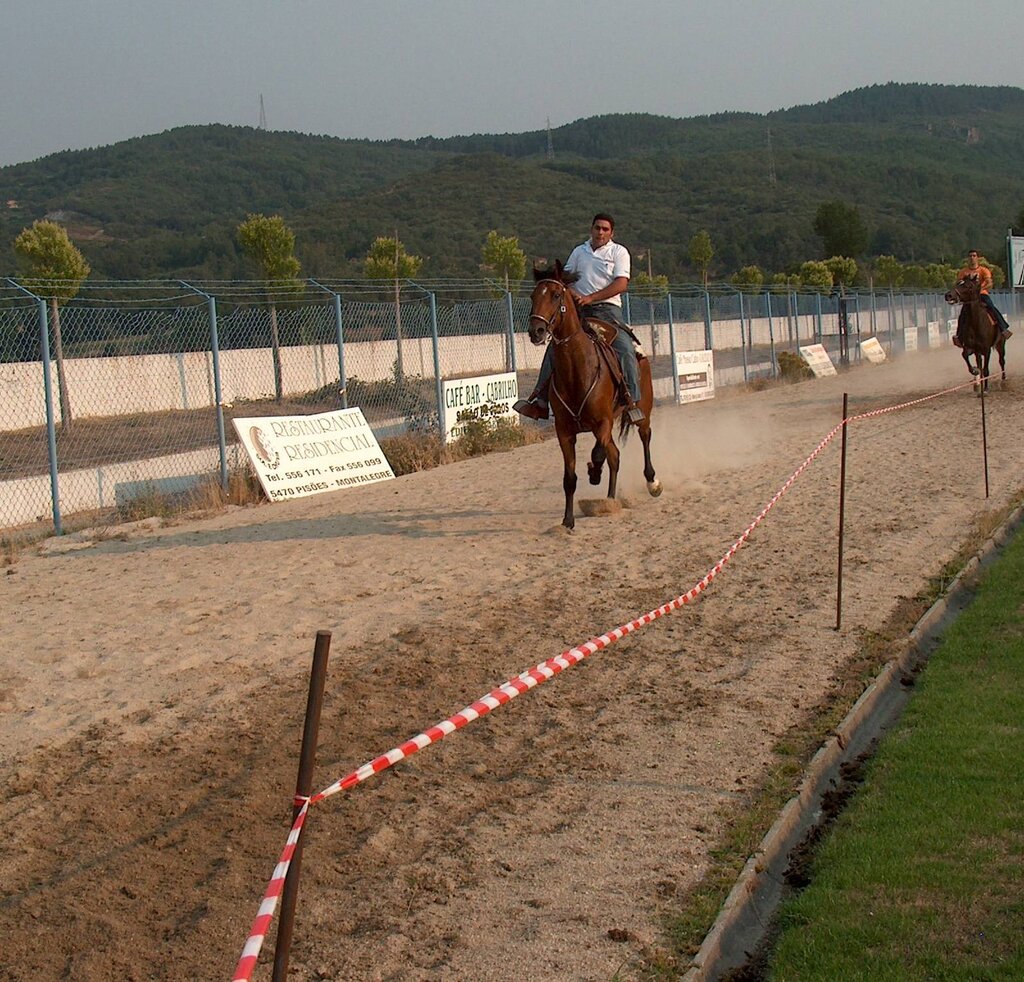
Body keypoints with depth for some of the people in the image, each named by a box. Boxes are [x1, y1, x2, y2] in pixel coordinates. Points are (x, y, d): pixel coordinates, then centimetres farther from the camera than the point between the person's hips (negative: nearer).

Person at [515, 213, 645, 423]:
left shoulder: (619, 252, 4)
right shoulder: (579, 252, 17)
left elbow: (621, 284, -8)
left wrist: (590, 298, -17)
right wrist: (570, 291, -8)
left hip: (608, 310, -3)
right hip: (579, 311, 4)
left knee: (626, 351, -24)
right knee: (554, 347, -9)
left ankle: (633, 402, -24)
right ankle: (540, 400, -6)